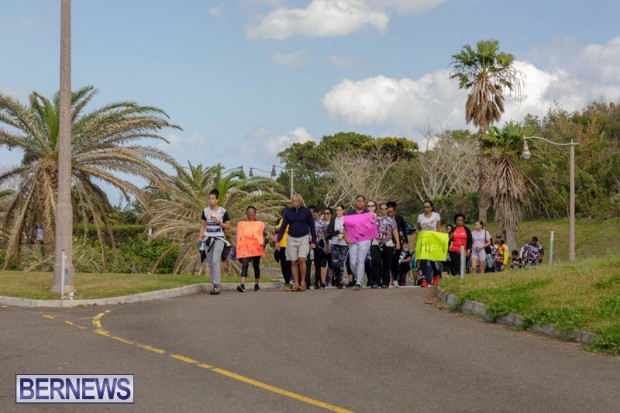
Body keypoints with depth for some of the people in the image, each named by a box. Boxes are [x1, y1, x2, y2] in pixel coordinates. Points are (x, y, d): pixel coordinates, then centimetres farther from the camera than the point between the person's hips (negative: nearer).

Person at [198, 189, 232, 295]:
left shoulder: (222, 211, -2)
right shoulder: (205, 211, 9)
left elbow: (228, 226, 1)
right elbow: (203, 225, 14)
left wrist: (218, 222, -13)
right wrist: (200, 237, 0)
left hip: (219, 238, -5)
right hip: (208, 238, 5)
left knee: (215, 260, -18)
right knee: (210, 263, 6)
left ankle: (216, 286, -19)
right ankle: (215, 284, 14)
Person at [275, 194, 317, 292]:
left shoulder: (306, 211, -1)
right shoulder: (288, 212, 4)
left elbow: (312, 227, 2)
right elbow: (283, 227, 6)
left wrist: (313, 241, -3)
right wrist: (278, 241, -1)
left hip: (303, 238, -2)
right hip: (292, 239, 2)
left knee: (302, 259, -18)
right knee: (294, 262, 0)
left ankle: (303, 281, -3)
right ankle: (296, 285, 4)